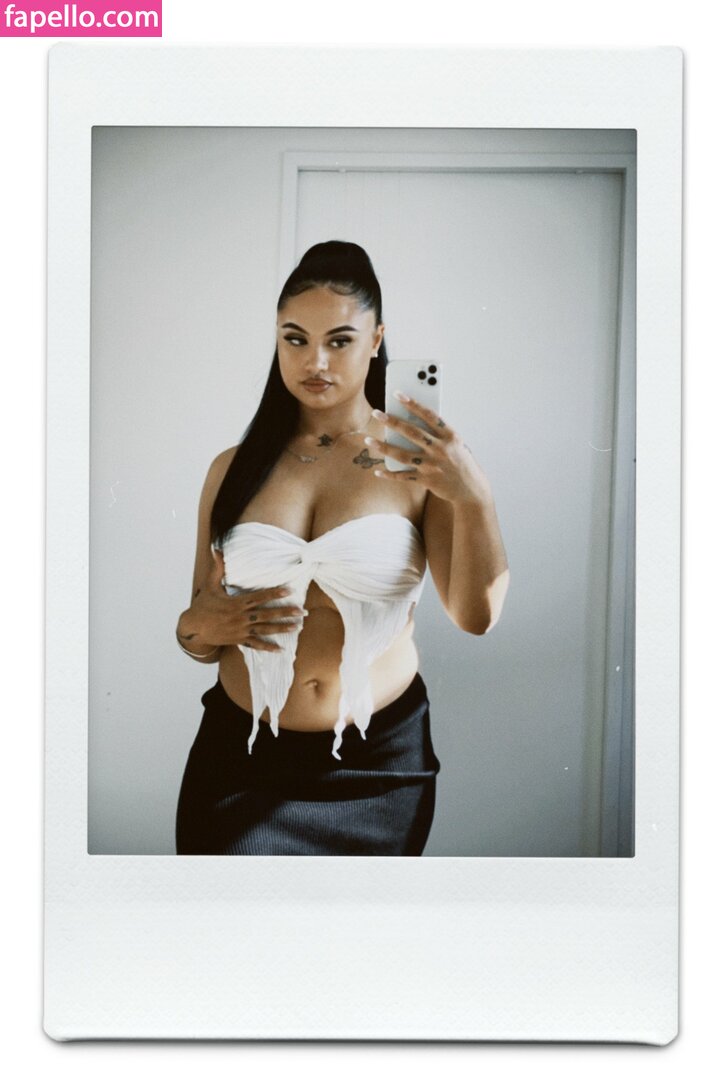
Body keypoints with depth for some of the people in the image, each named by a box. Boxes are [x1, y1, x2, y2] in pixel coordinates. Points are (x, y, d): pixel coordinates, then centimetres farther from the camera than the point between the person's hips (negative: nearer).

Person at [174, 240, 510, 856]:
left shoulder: (417, 462, -5)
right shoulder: (234, 469, 3)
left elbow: (476, 615, -14)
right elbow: (199, 636, 10)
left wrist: (474, 499, -29)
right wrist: (200, 628, -13)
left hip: (379, 765, -1)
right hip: (242, 759, 2)